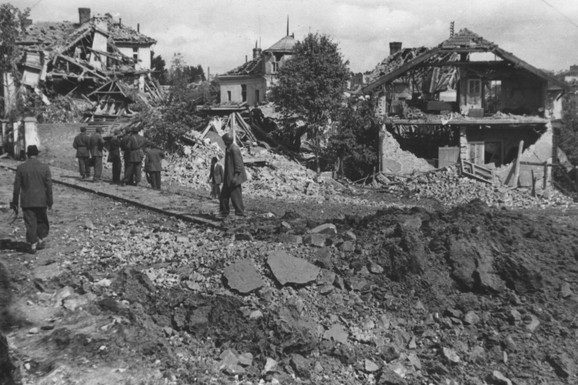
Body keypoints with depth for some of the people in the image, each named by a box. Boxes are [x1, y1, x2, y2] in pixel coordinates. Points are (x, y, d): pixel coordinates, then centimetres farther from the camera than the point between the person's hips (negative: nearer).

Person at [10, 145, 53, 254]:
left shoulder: (21, 168, -5)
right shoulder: (45, 167, -6)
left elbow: (17, 187, -2)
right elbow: (49, 186, -5)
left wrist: (15, 203, 5)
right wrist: (50, 201, 3)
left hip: (26, 201, 0)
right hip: (41, 200, 0)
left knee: (30, 223, 6)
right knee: (42, 221, 18)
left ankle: (32, 245, 7)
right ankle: (40, 240, 20)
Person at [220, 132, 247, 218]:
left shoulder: (234, 149, -18)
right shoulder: (228, 148, 13)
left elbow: (238, 163, -21)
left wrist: (235, 176, -25)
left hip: (233, 176, -10)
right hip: (228, 177, 10)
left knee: (235, 195, -5)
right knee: (224, 194, 13)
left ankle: (240, 213, 3)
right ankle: (224, 212, 22)